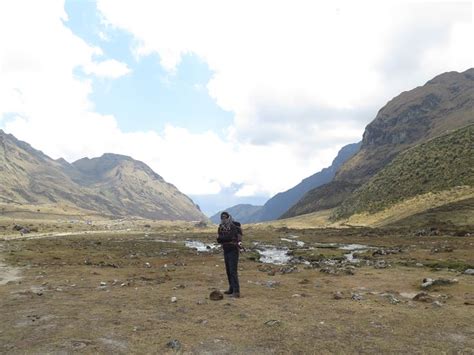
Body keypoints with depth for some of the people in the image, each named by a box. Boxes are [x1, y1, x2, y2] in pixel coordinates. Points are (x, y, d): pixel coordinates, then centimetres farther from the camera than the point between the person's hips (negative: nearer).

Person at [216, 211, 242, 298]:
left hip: (233, 251, -8)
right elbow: (219, 240, -3)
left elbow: (230, 237, -25)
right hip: (226, 251, 8)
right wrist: (226, 238, -16)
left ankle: (236, 292, -13)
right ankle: (231, 289, 26)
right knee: (228, 271, 14)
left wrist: (222, 238, -16)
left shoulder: (234, 227, -16)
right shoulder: (220, 228, 6)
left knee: (233, 271, -13)